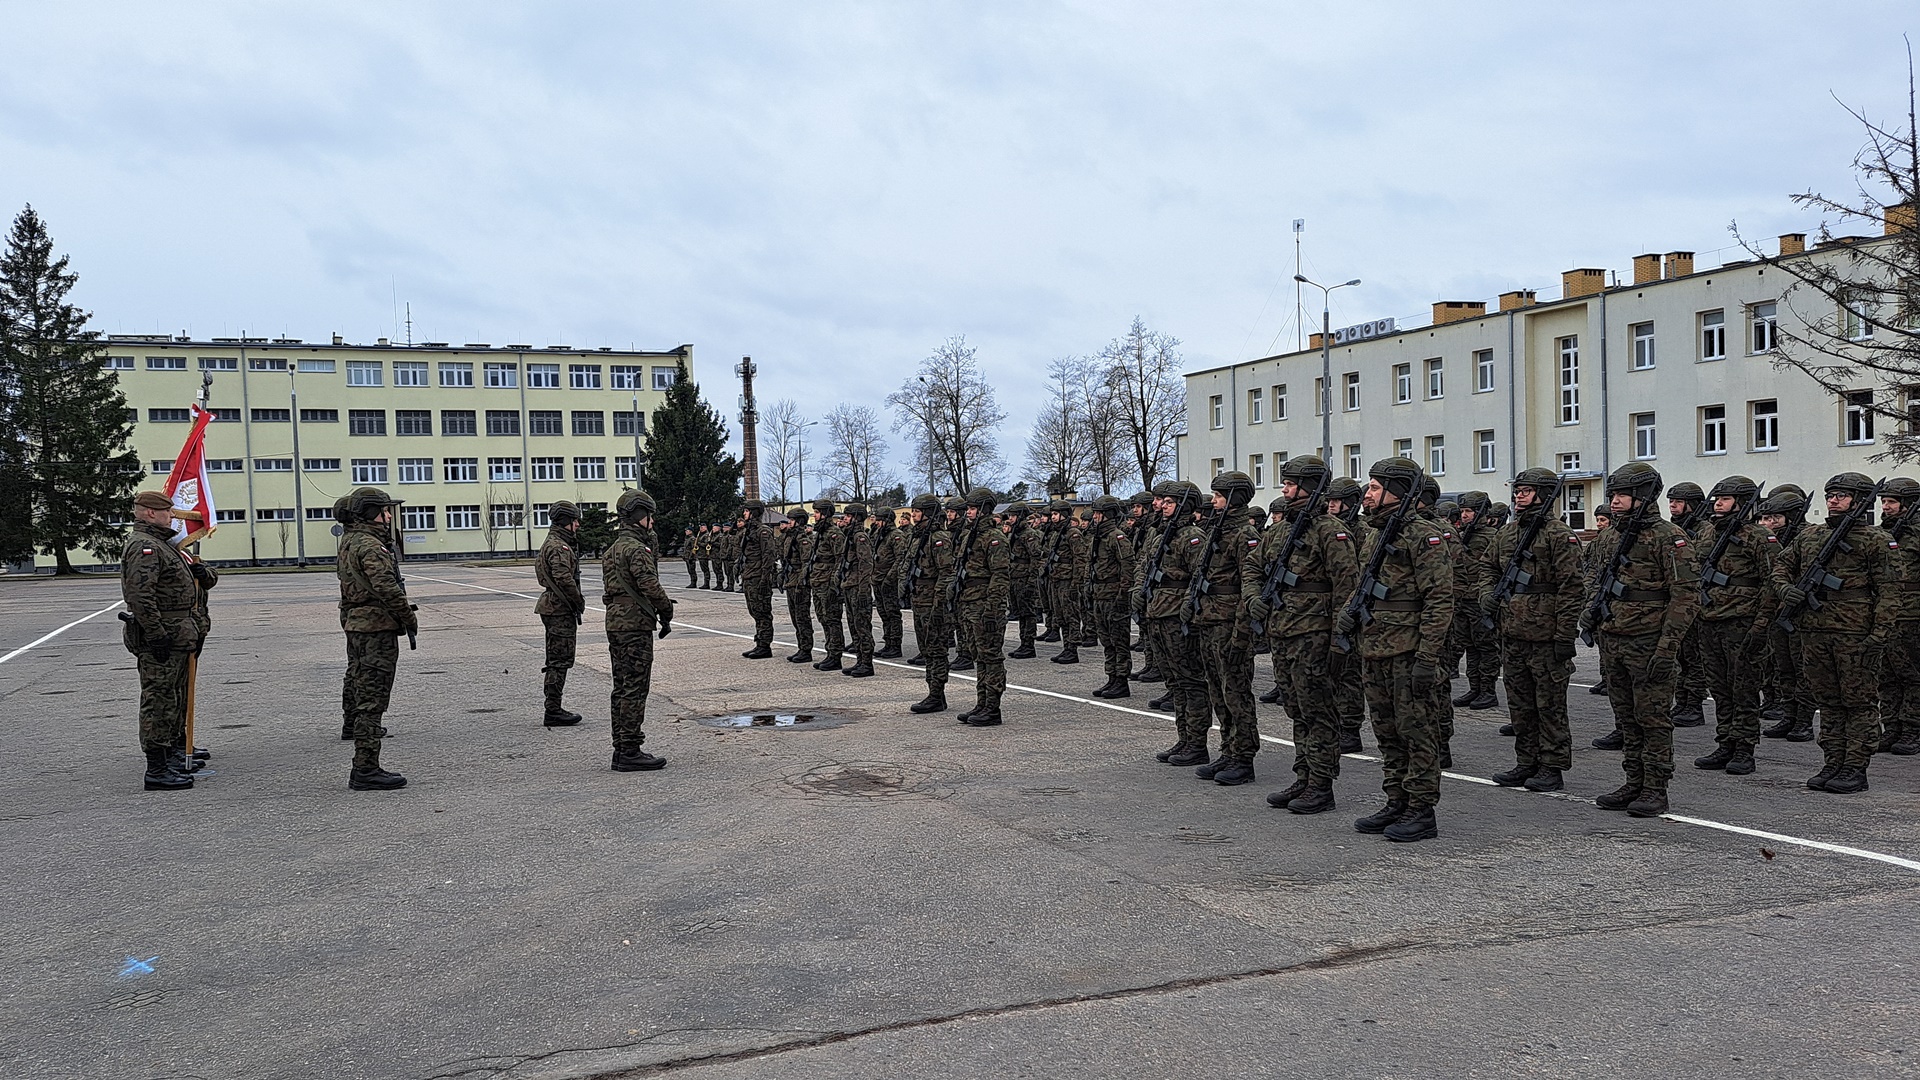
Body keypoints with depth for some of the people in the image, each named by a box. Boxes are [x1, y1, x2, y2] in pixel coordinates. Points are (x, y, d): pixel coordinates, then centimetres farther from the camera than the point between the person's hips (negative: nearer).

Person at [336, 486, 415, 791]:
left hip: (355, 628, 11)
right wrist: (409, 618, -12)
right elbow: (386, 587, -24)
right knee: (372, 700, -8)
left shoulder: (348, 543, 17)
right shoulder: (370, 546, -15)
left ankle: (363, 768, 19)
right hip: (377, 629, -11)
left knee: (359, 697, 13)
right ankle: (366, 771, -6)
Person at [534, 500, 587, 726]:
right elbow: (564, 578, -25)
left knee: (556, 660, 14)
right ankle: (553, 712, -6)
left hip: (552, 608, 11)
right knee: (560, 660, -8)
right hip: (561, 609, -11)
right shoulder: (559, 547, -16)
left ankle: (553, 708, 20)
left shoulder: (551, 544, 18)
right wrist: (579, 602, -16)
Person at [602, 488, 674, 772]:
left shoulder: (613, 548, 16)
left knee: (622, 689, 13)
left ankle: (621, 749, 17)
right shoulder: (636, 549, -15)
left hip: (615, 623, 10)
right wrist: (666, 615, -6)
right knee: (635, 690, -7)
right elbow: (650, 586, -19)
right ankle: (630, 752, -6)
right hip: (636, 625, -10)